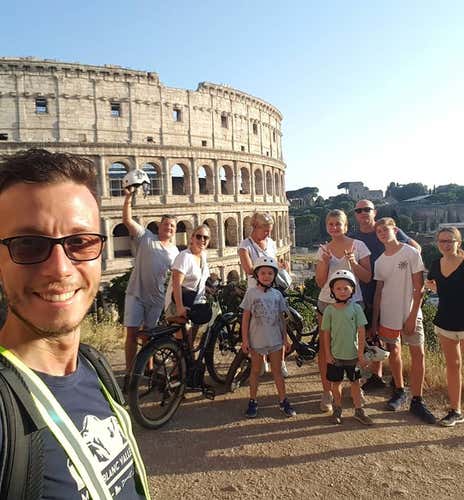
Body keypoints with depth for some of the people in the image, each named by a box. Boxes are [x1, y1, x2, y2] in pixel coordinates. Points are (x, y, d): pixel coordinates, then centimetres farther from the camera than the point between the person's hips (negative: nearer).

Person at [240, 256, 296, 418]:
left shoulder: (277, 294, 2)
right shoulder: (251, 293, -6)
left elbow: (281, 318, 8)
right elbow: (246, 317, -5)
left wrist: (285, 338, 8)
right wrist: (245, 339, -8)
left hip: (275, 339, 2)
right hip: (256, 339, -2)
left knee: (277, 371, 12)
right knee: (255, 371, 12)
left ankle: (283, 401, 24)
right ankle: (253, 402, 25)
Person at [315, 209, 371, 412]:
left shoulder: (358, 246, -1)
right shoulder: (323, 250, 4)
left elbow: (367, 278, -2)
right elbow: (320, 283, 1)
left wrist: (353, 263, -18)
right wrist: (325, 262, -14)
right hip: (327, 303, 1)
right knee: (325, 347, 3)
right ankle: (327, 391, 16)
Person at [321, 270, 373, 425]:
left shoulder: (356, 308, -7)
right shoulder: (329, 309, -7)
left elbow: (361, 331, -5)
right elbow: (326, 333, -3)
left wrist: (361, 353, -7)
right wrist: (328, 353, -4)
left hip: (353, 354, 0)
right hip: (335, 355, 0)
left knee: (355, 382, 14)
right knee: (336, 383, 13)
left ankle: (358, 410, 29)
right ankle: (337, 409, 31)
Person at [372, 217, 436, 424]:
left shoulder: (411, 253, -8)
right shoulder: (379, 262, 5)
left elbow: (419, 288, -9)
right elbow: (378, 292, 8)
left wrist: (412, 316, -13)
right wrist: (374, 321, 6)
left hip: (409, 314, -4)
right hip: (387, 315, 4)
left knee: (418, 354, -4)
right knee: (394, 352, 13)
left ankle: (417, 401, 9)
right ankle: (399, 392, 31)